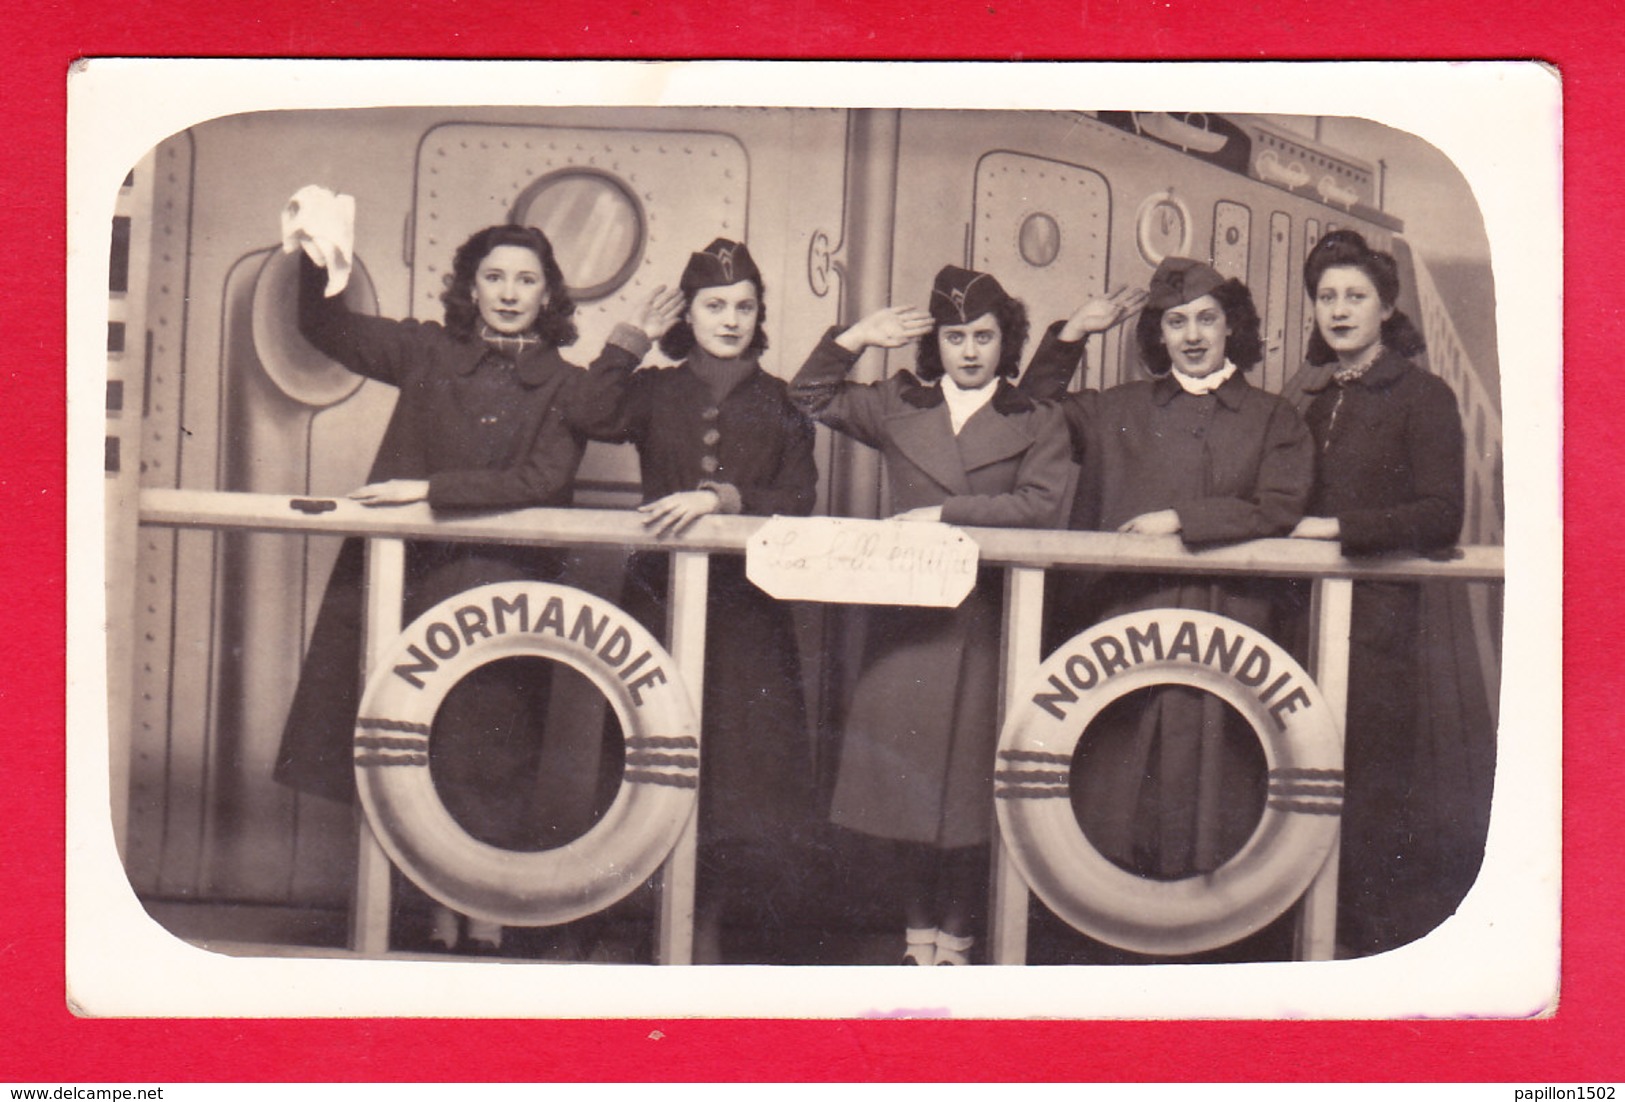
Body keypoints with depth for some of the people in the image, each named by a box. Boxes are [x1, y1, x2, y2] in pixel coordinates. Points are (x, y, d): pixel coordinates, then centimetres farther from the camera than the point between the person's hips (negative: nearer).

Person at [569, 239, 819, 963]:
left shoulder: (780, 404, 11)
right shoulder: (656, 392, 11)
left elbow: (797, 503, 0)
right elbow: (592, 418, -10)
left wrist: (722, 499, -15)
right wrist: (635, 336, -2)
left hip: (747, 612, 0)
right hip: (661, 598, 0)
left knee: (738, 768, -4)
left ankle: (707, 924, 8)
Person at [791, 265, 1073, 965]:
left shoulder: (1036, 424, 9)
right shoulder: (898, 407, 15)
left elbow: (1039, 503, -6)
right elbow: (812, 397, 19)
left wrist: (946, 513, -12)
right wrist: (855, 338, 6)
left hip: (986, 622, -2)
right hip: (907, 616, 2)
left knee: (969, 774, -1)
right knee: (905, 772, 2)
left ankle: (956, 933, 9)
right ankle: (919, 929, 13)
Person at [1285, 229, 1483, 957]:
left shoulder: (1422, 398, 0)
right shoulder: (1304, 396, 17)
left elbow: (1441, 516, -9)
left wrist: (1341, 528, -14)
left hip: (1378, 612, -5)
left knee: (1369, 774, -5)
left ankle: (1374, 931, 5)